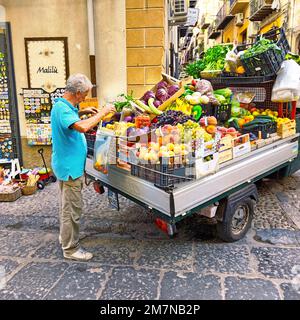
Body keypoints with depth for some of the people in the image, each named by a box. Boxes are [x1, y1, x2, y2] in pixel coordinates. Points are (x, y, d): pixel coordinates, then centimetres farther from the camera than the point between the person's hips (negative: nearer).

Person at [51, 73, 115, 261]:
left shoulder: (64, 106, 9)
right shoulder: (62, 108, -22)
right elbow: (82, 127, -37)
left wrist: (82, 112, 17)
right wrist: (102, 113, -25)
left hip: (69, 165, 11)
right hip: (70, 166, -11)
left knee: (67, 206, 22)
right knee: (72, 209, 0)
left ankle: (66, 238, 39)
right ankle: (70, 249, 14)